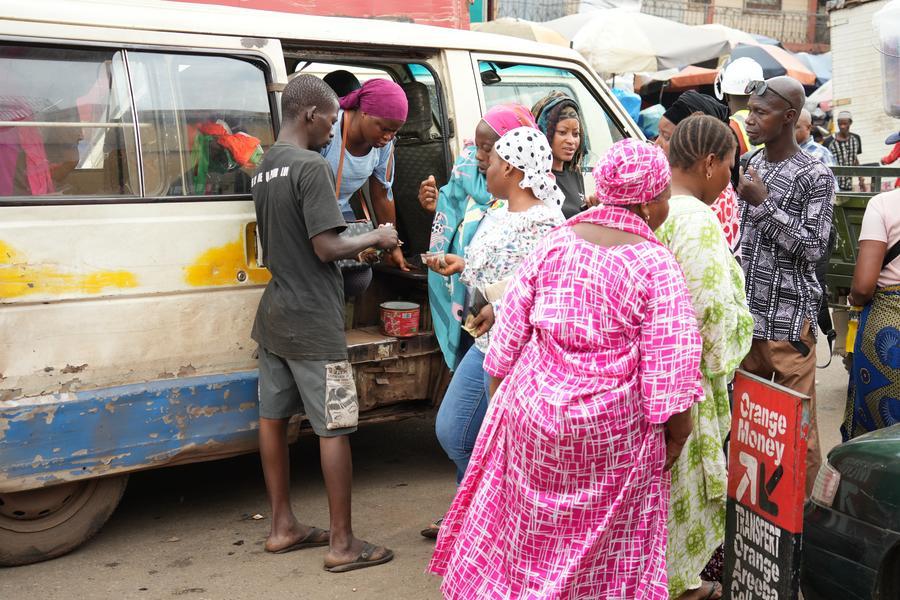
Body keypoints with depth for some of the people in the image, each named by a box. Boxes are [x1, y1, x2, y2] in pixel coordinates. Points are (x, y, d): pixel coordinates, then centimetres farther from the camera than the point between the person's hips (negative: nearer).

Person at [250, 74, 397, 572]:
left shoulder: (264, 168, 13)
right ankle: (342, 544, 6)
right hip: (312, 324, -9)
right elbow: (326, 248, -21)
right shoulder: (312, 167, -16)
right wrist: (373, 239, -5)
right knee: (333, 428, -2)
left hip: (273, 317, 9)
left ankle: (283, 527, 25)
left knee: (273, 417, 13)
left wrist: (356, 247, 19)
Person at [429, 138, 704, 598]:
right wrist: (677, 431, -1)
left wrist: (499, 400, 14)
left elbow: (508, 334, 3)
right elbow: (670, 367, -14)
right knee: (603, 543, 15)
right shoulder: (656, 266, -13)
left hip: (531, 412, 4)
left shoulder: (553, 244, -2)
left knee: (532, 530, 21)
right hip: (612, 429, -3)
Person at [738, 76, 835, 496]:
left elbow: (813, 247, -13)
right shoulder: (749, 166, 12)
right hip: (747, 311, 6)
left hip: (789, 316, -6)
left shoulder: (815, 176, -7)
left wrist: (764, 203, -17)